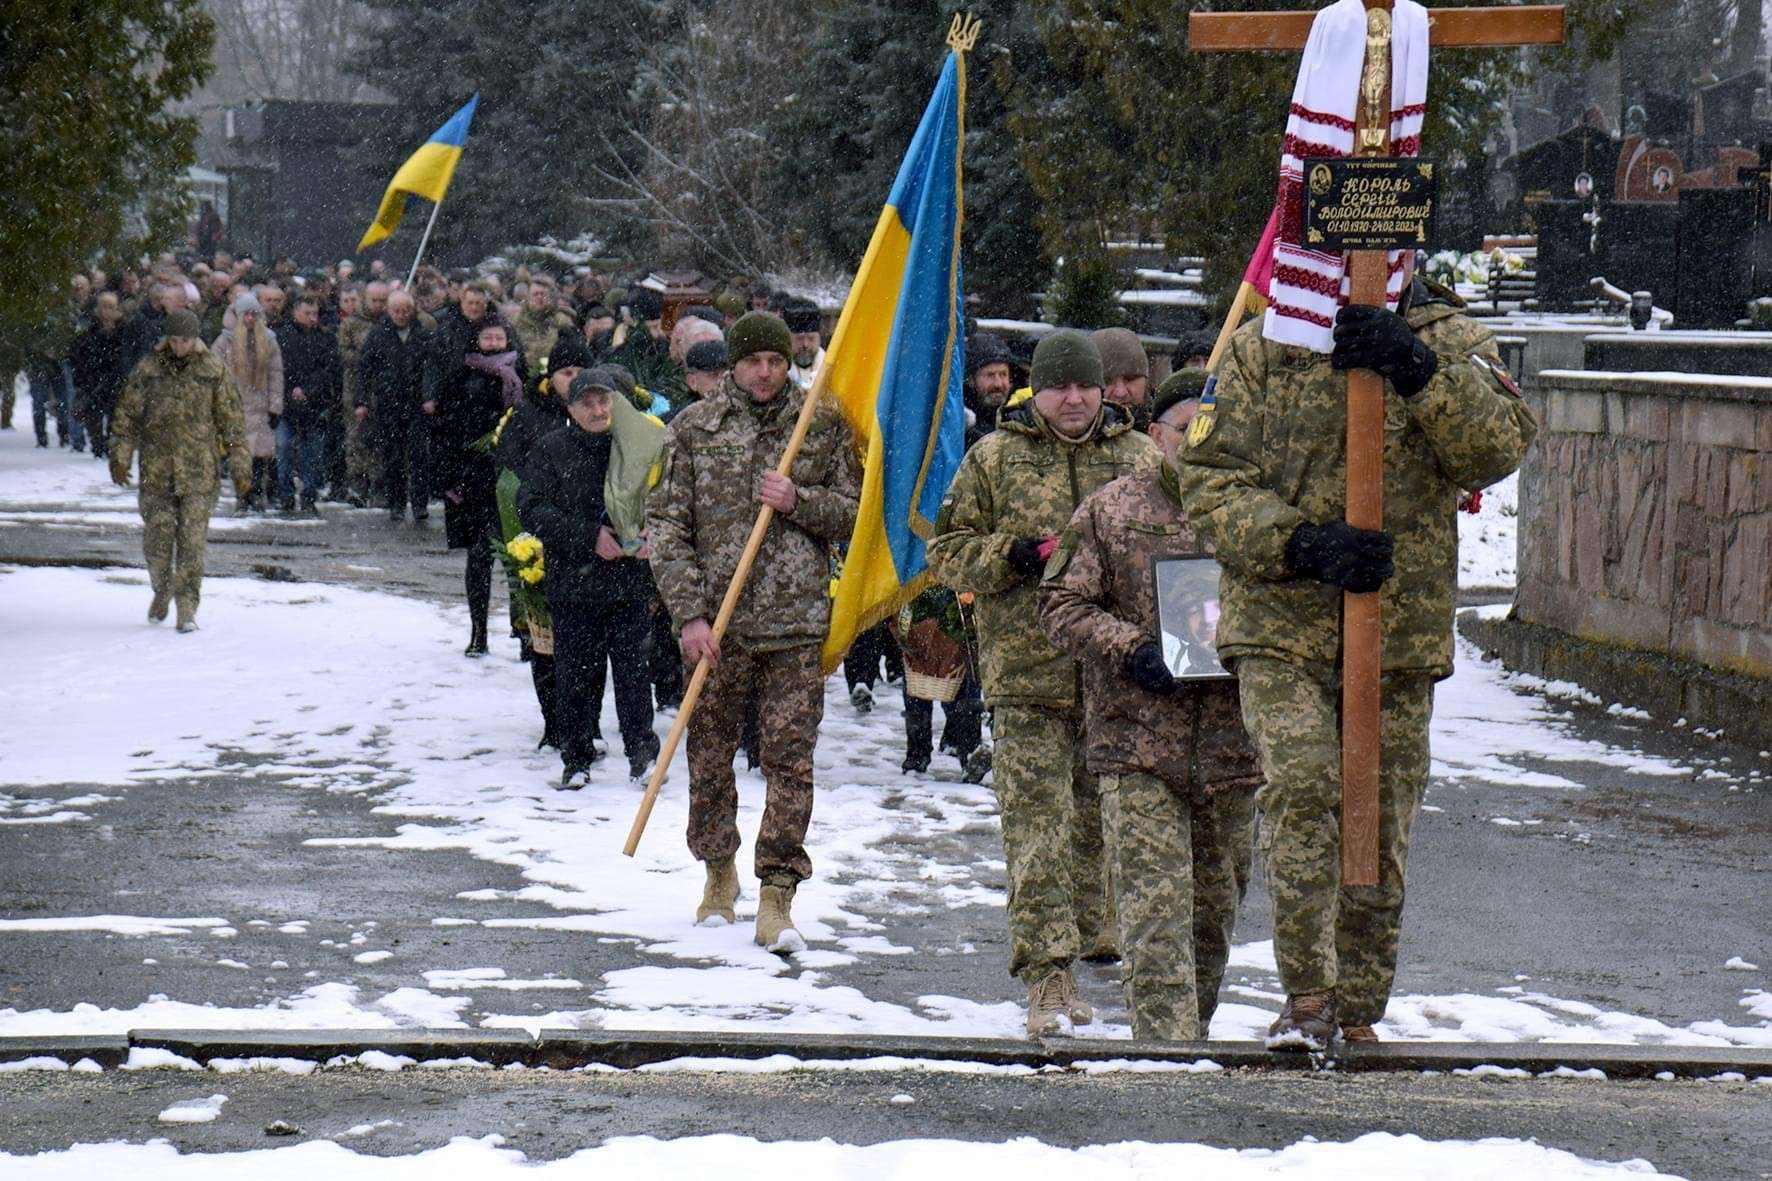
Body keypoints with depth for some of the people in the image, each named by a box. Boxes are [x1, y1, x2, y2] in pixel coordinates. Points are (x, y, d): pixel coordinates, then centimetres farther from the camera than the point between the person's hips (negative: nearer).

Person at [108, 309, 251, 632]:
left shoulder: (213, 372, 1)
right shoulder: (148, 369, 4)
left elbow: (231, 421, 4)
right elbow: (127, 414, 8)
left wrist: (240, 468, 1)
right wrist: (120, 456, -1)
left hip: (198, 472, -1)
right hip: (156, 470, 1)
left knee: (192, 541, -6)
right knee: (157, 538, 5)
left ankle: (187, 608, -3)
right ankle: (162, 591, 29)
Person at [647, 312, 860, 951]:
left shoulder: (823, 423, 5)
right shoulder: (695, 425, 3)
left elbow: (853, 511, 9)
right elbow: (666, 523, 1)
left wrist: (799, 502, -11)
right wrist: (689, 613, -8)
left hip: (797, 622, 0)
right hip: (715, 621, 1)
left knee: (791, 756, -5)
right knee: (711, 753, 10)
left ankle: (777, 897, -2)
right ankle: (719, 874, 30)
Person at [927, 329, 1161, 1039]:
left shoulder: (1140, 458, 10)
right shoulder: (993, 460, 6)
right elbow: (947, 551, 8)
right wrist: (1014, 554, -9)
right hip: (1027, 671, -2)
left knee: (1108, 817, 10)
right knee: (1038, 825, -8)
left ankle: (1101, 936, 25)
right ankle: (1048, 973, -11)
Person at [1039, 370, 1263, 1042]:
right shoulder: (1108, 512, 2)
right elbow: (1062, 603, 2)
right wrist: (1131, 651, -13)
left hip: (1231, 745, 3)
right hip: (1136, 744, -3)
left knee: (1217, 904, 14)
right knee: (1155, 910, -11)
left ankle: (1192, 1026, 32)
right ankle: (1167, 1042, -14)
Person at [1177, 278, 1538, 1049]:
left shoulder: (1447, 341, 7)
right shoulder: (1259, 350, 6)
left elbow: (1500, 448, -10)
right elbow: (1210, 483, 0)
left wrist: (1418, 370, -22)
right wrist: (1305, 544, -15)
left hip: (1401, 632, 2)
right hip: (1281, 623, -1)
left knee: (1381, 826, 7)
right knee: (1302, 784, -23)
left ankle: (1357, 1013, 21)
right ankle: (1307, 997, -19)